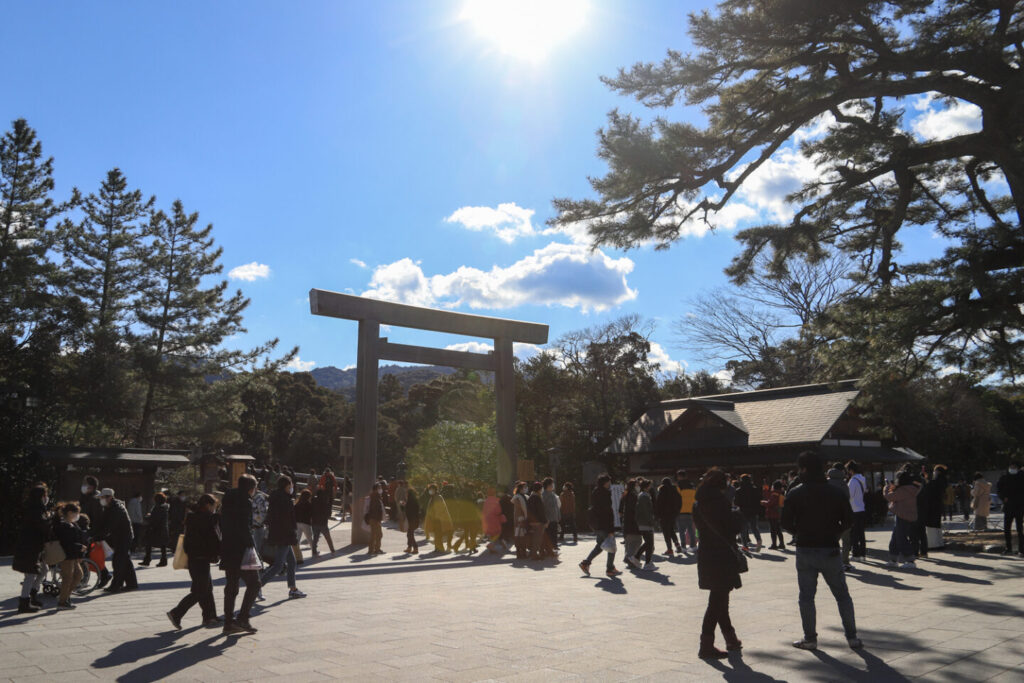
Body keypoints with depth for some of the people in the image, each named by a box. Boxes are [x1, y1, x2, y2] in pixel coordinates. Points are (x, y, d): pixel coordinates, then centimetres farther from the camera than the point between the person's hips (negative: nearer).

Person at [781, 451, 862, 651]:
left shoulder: (796, 493, -6)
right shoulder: (834, 491, 1)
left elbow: (786, 523, -7)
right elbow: (848, 519, 2)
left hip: (805, 550, -2)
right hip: (830, 550, 2)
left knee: (806, 597, 7)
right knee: (842, 595, 13)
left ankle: (810, 638, 8)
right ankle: (852, 637, 15)